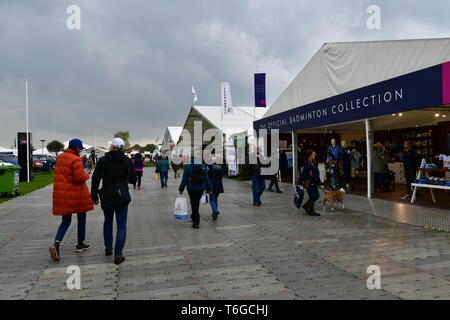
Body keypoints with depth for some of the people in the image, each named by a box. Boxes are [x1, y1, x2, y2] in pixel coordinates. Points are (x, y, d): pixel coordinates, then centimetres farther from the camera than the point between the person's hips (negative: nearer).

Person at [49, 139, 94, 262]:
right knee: (81, 218, 14)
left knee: (66, 221, 12)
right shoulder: (76, 159, -17)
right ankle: (80, 244, 25)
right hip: (76, 194, -6)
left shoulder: (60, 157, 7)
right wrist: (86, 175, -1)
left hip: (62, 194, 6)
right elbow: (80, 178, -23)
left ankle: (56, 244, -9)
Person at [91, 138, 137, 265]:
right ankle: (118, 254, -3)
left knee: (108, 222, 22)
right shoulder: (127, 161, -2)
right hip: (122, 197, -1)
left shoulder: (103, 160, -4)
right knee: (121, 225, 3)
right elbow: (133, 179, 3)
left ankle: (108, 248, 34)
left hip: (107, 197, 1)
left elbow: (95, 179, -6)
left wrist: (94, 195, 5)